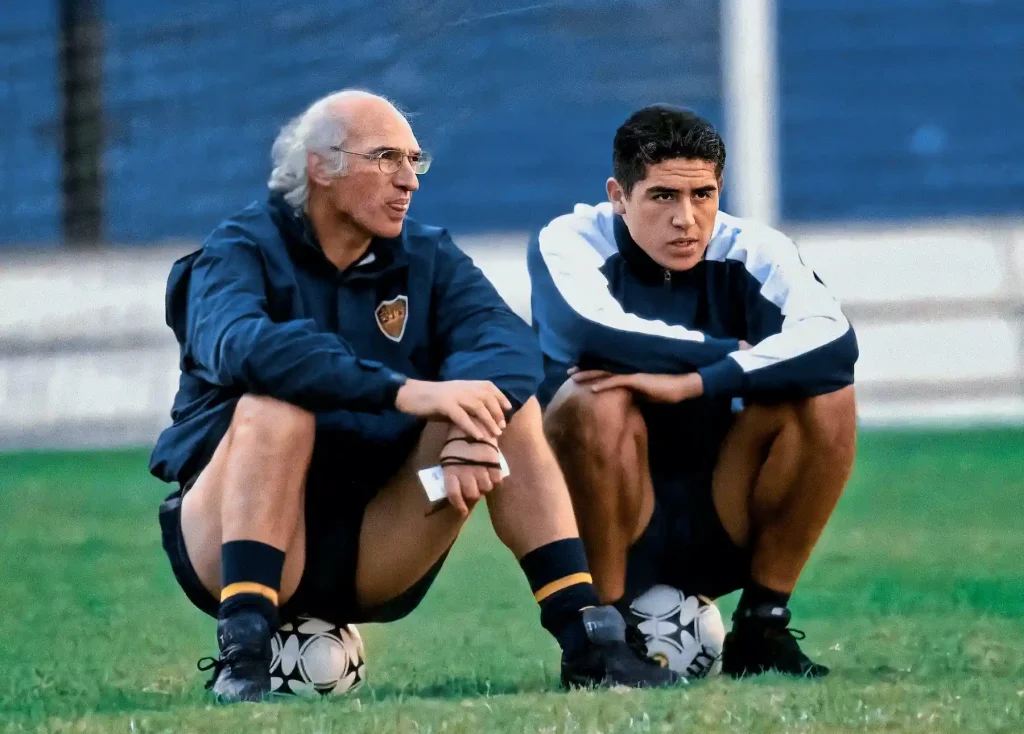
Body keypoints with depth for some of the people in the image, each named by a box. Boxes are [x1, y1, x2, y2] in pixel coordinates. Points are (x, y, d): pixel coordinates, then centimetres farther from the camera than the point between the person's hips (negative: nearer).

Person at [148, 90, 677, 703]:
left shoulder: (428, 259, 8)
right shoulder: (240, 253, -5)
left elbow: (506, 341, -11)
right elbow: (242, 346, -29)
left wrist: (473, 426, -34)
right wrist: (405, 393, -38)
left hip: (373, 552, 4)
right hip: (229, 545, -4)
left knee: (508, 403, -12)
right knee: (276, 404, -31)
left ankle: (587, 640, -18)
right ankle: (243, 660, -36)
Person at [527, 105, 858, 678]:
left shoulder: (752, 252, -4)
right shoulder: (571, 242, -8)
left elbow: (834, 342, -24)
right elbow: (589, 331, -31)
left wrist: (695, 383, -34)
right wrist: (734, 352, -21)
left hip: (722, 532, 3)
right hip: (608, 526, -3)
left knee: (827, 396, -18)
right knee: (599, 399, -31)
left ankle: (763, 626, -7)